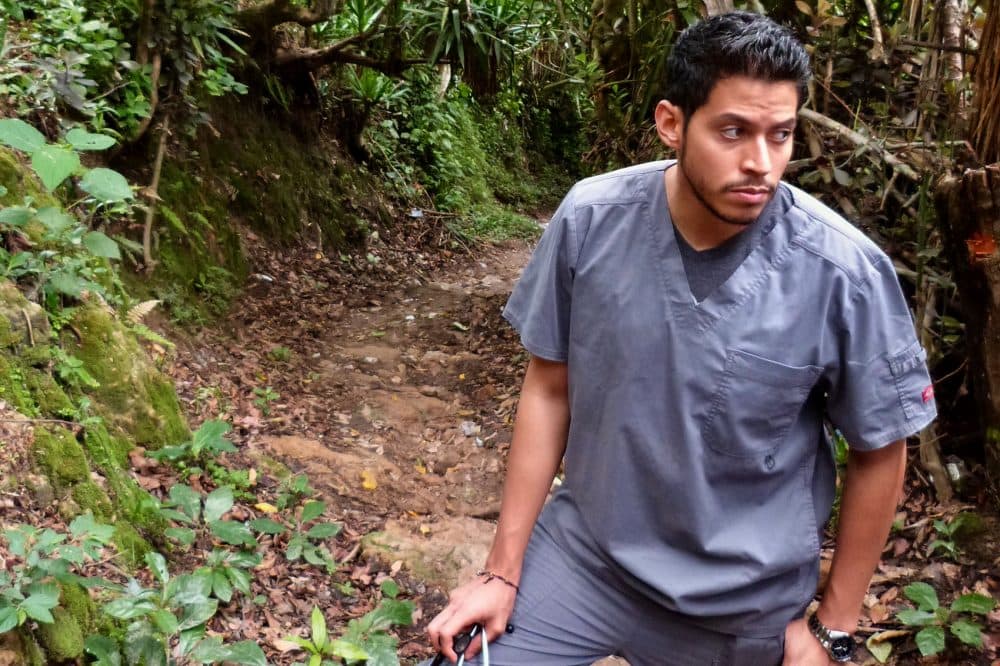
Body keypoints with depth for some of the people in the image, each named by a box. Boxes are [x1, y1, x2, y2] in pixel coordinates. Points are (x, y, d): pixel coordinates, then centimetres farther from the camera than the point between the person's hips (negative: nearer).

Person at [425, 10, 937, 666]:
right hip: (582, 554, 2)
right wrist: (503, 569, -1)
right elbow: (549, 389, -4)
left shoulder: (845, 273, -21)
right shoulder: (590, 220, -16)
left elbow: (879, 454, -7)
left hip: (743, 606, -1)